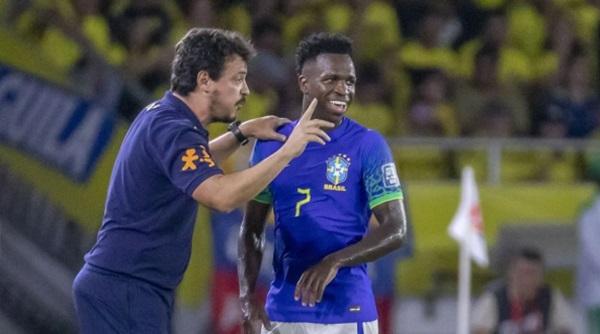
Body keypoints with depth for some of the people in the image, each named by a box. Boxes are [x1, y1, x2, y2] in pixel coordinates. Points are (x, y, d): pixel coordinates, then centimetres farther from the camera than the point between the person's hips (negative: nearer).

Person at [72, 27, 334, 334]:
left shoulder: (159, 115, 12)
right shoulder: (171, 130, -19)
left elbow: (195, 165, 35)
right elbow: (222, 196, -34)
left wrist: (241, 133, 20)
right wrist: (288, 150, -29)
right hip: (124, 290, -10)